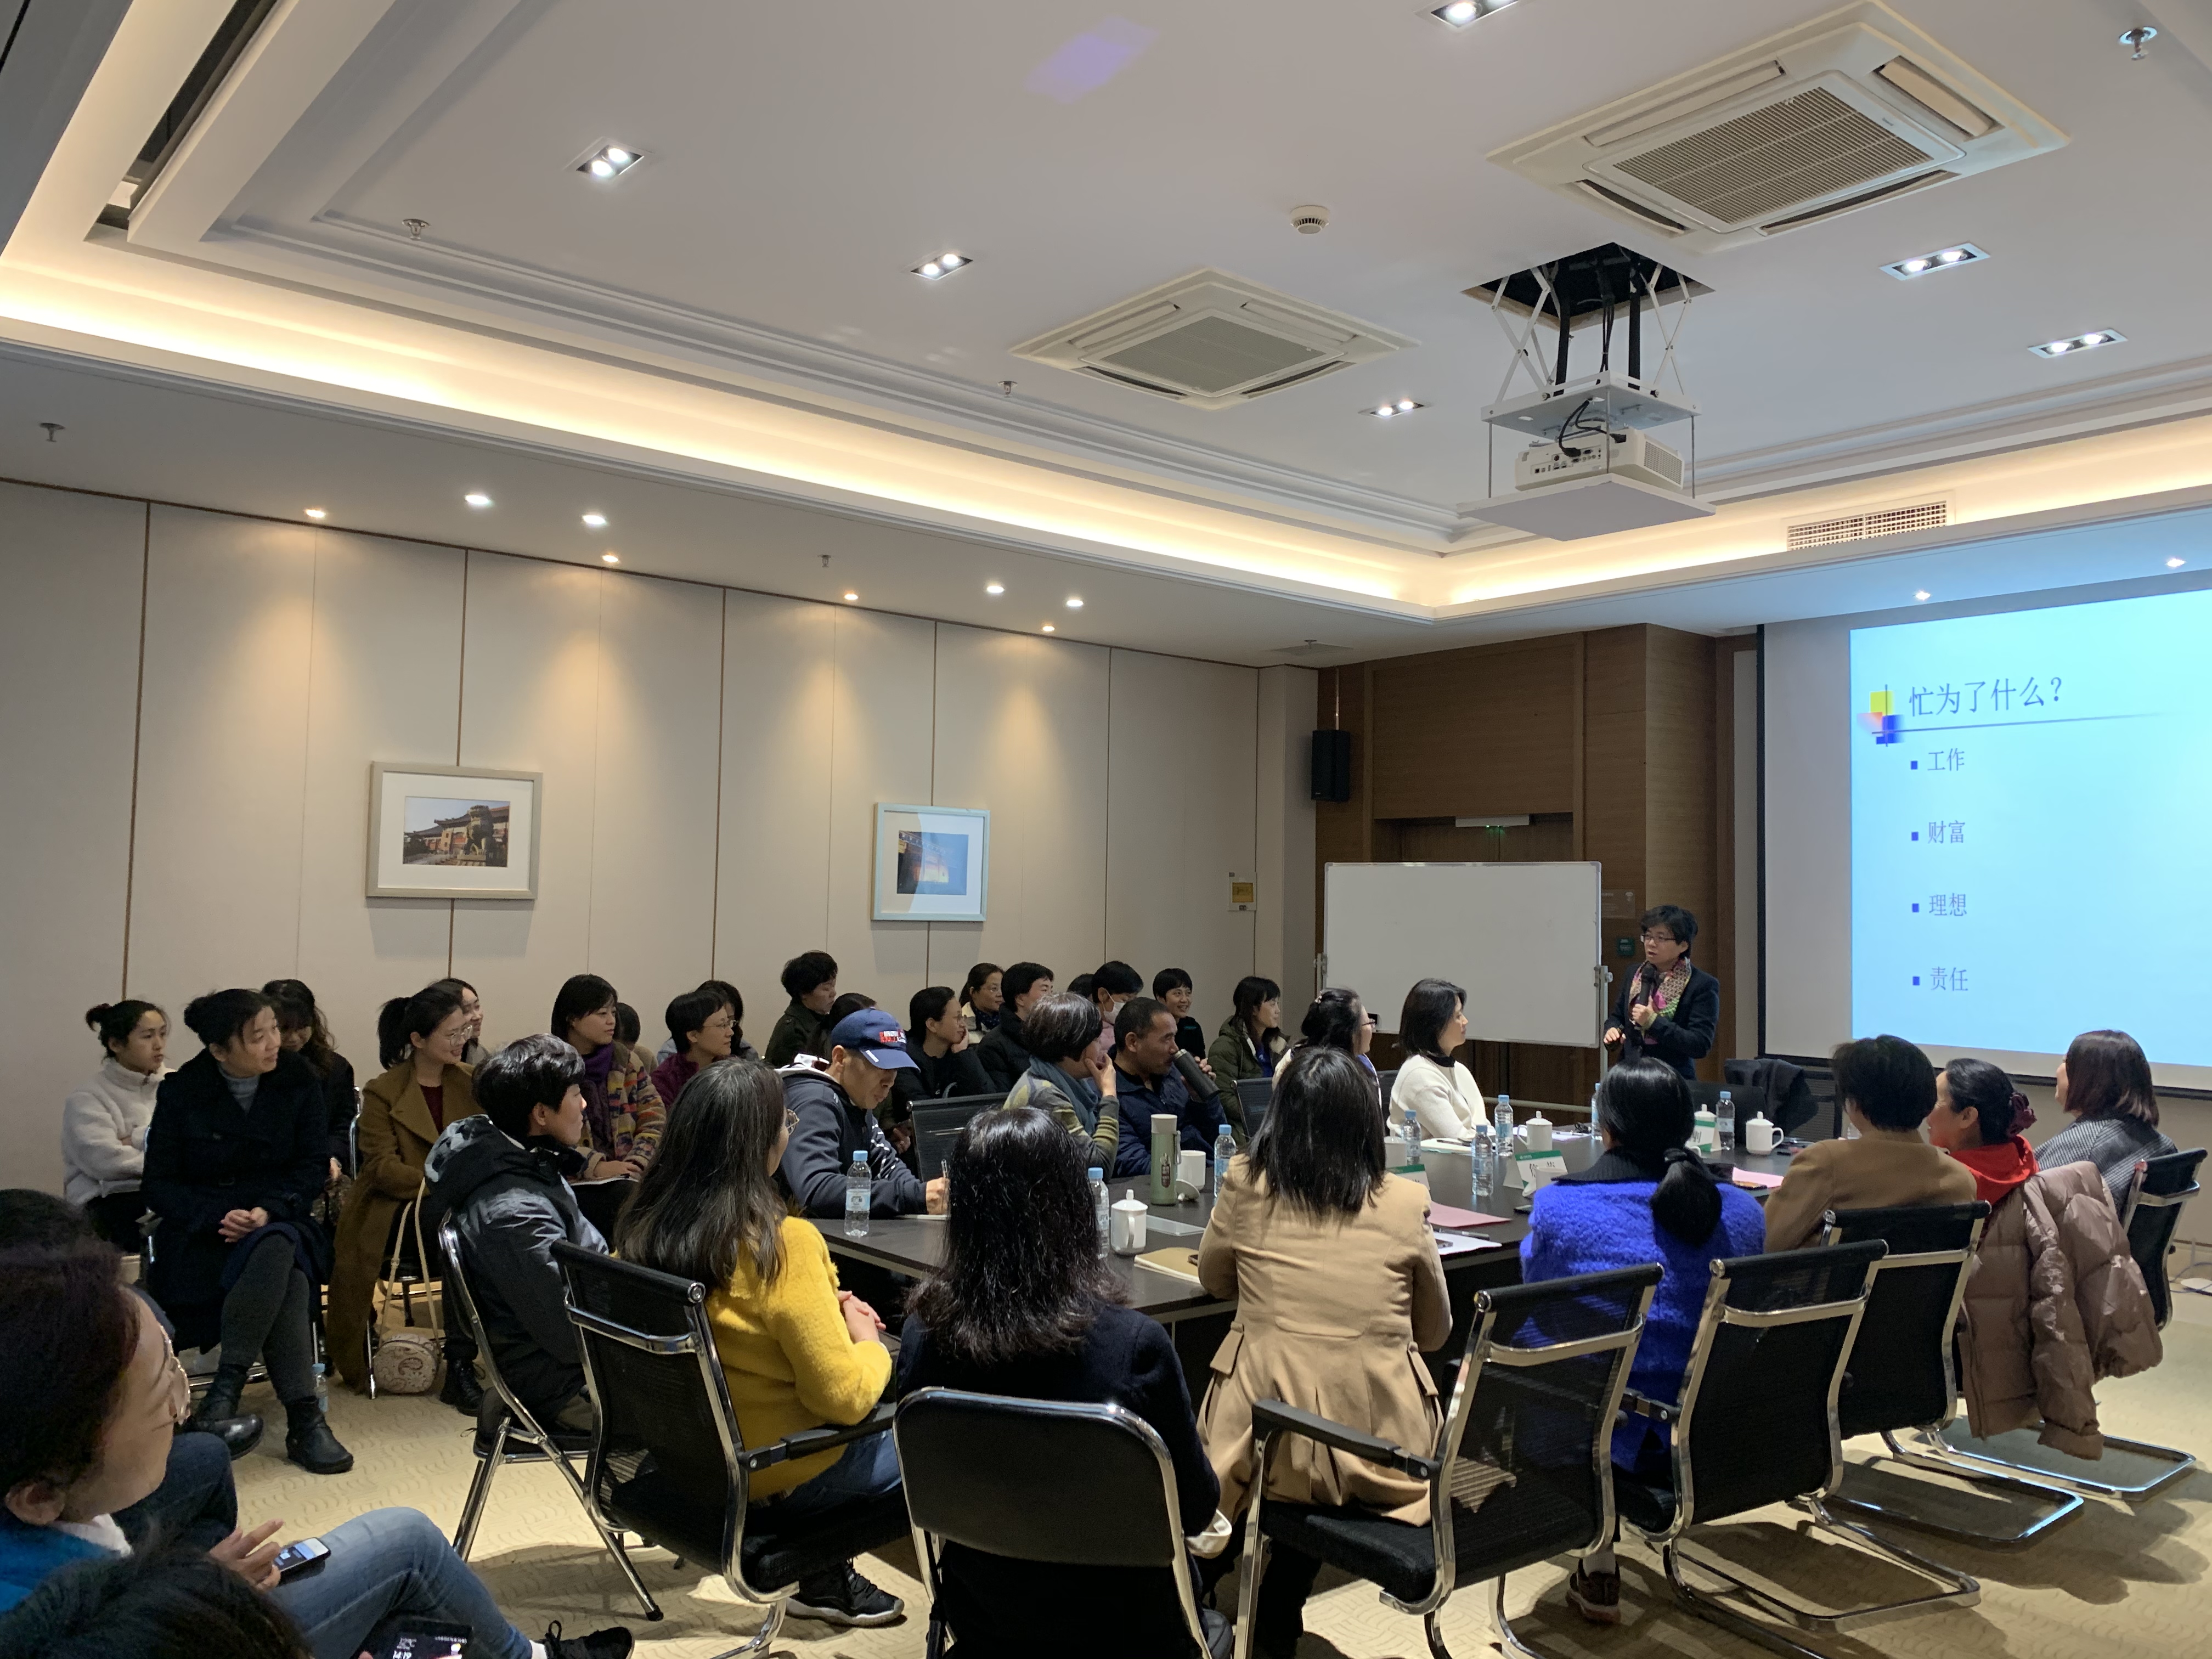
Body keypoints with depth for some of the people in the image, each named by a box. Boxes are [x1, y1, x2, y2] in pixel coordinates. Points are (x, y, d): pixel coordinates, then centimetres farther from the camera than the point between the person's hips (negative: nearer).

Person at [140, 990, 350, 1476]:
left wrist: (268, 1211, -18)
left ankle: (228, 1383, -30)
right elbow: (160, 1185, -1)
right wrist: (219, 1216, -20)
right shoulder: (181, 1092, -2)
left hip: (278, 1222, 2)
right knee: (286, 1279, -35)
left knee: (277, 1250, -38)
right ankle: (303, 1419, -31)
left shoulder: (299, 1081, 2)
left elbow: (313, 1167, 1)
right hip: (201, 1233, -2)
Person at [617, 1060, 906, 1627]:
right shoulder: (784, 1245, -29)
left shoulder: (643, 1226, -7)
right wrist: (869, 1343, -5)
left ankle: (825, 1580, 27)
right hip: (779, 1478, -7)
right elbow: (844, 1398, -25)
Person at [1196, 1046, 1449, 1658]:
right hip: (1378, 1441, 1)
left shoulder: (1245, 1184, -3)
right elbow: (1436, 1331, 11)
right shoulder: (1405, 1202, -2)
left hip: (1266, 1438, 0)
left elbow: (1214, 1280, 16)